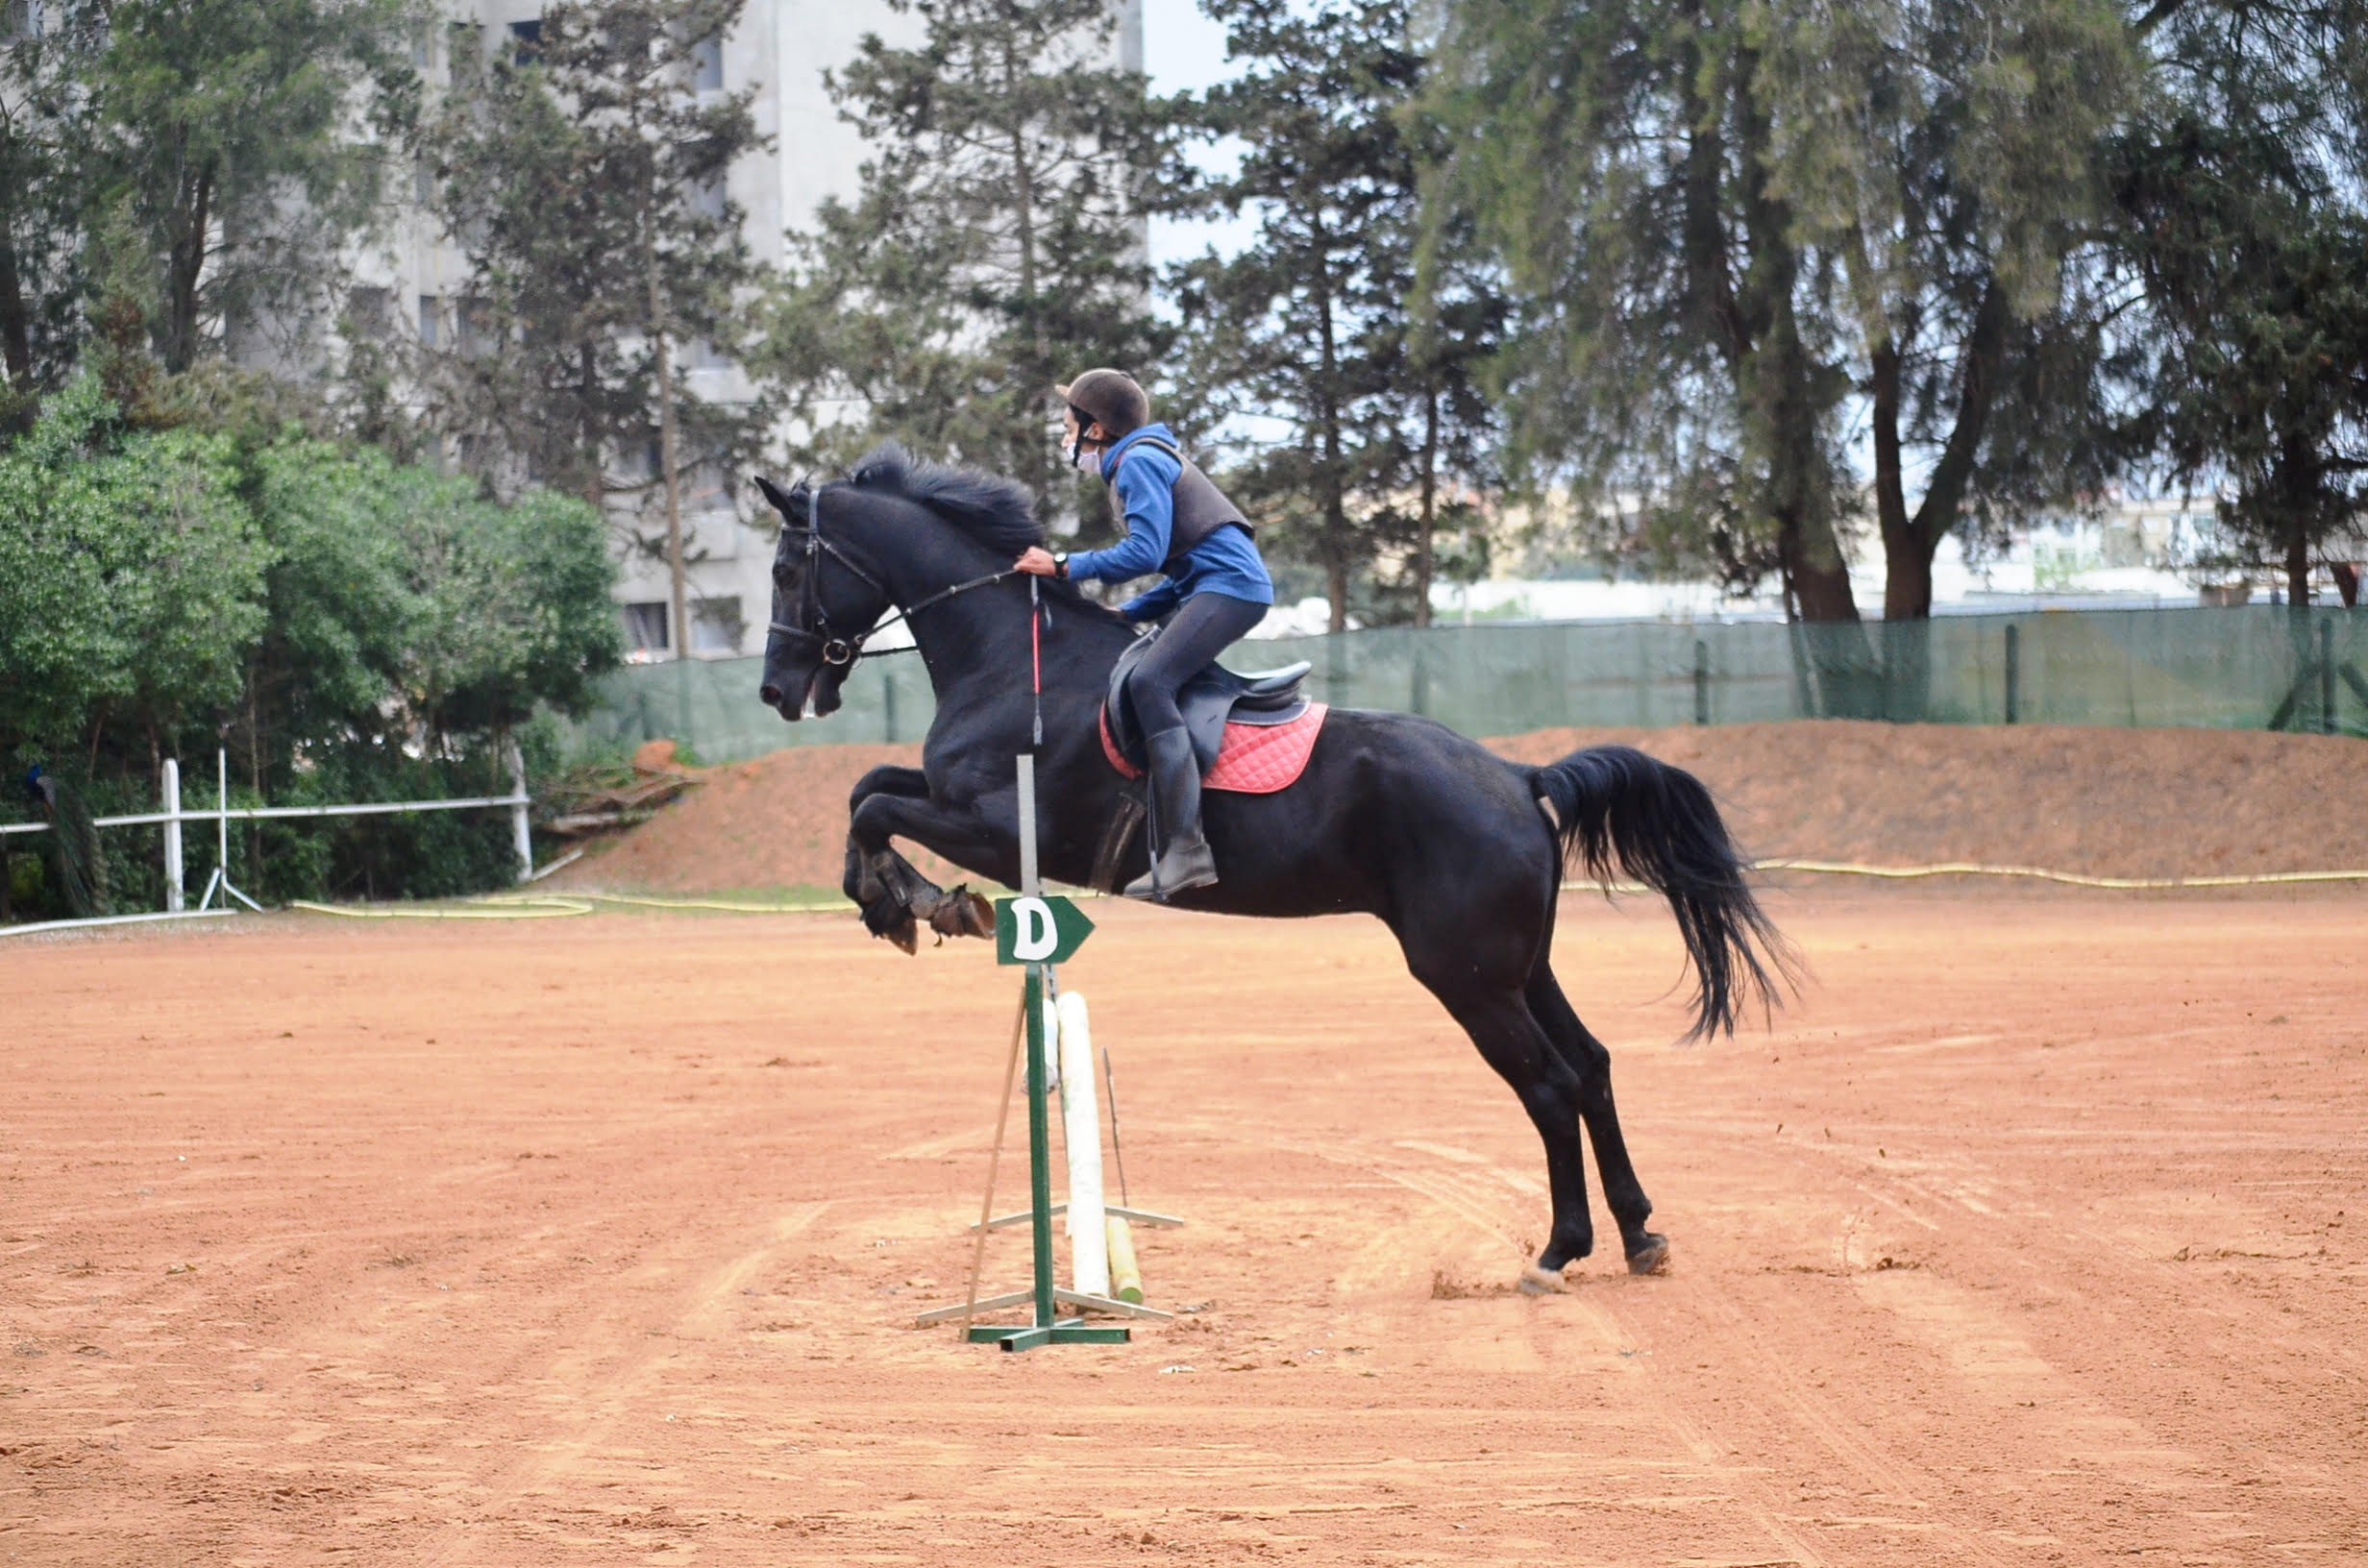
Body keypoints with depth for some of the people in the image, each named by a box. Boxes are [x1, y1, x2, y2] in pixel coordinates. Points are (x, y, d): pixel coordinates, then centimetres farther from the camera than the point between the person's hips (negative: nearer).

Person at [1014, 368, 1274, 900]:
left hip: (1228, 585, -11)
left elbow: (1145, 553, -18)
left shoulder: (1138, 462, -6)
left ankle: (1185, 849, -34)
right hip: (1213, 584, 11)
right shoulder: (1144, 462, 26)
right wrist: (1129, 613, 16)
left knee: (1151, 681, -25)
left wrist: (1065, 567, -11)